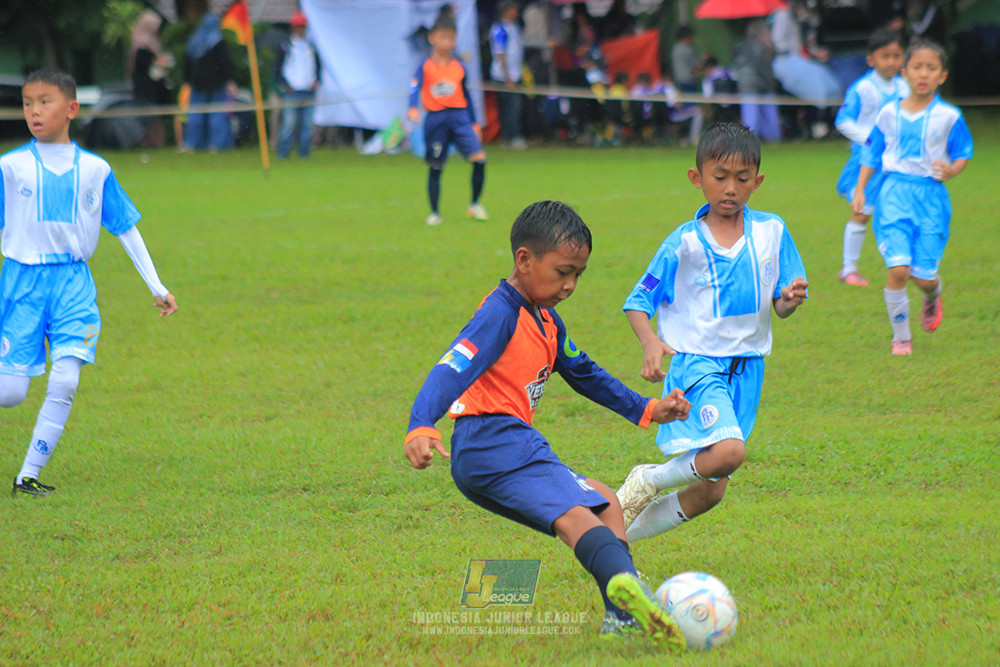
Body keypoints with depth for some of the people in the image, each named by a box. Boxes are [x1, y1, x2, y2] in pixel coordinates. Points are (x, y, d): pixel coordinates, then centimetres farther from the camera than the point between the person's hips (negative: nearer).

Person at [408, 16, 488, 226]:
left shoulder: (459, 67, 8)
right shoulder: (426, 67, -2)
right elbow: (415, 88, -16)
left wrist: (474, 123, 19)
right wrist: (413, 108, -35)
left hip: (459, 116, 2)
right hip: (435, 119, -2)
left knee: (479, 158, -12)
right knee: (435, 168, 4)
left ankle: (475, 205, 4)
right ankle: (434, 213, 16)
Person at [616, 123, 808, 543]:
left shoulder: (772, 232, 5)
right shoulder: (684, 243, -4)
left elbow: (779, 306, 9)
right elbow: (638, 302, 0)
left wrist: (790, 299, -15)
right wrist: (650, 343, -19)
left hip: (746, 367, 5)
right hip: (696, 362, -5)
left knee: (710, 492, 4)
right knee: (728, 451, -30)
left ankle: (622, 535, 24)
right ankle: (647, 482, -3)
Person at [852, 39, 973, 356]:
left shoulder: (949, 116, 0)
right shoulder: (889, 113, 5)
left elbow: (963, 153, 9)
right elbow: (871, 154, 15)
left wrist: (952, 170, -12)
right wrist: (860, 190, 8)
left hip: (931, 197, 0)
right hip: (894, 194, 0)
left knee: (924, 276, -2)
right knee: (898, 268, -15)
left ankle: (932, 298, 37)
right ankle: (900, 336, 2)